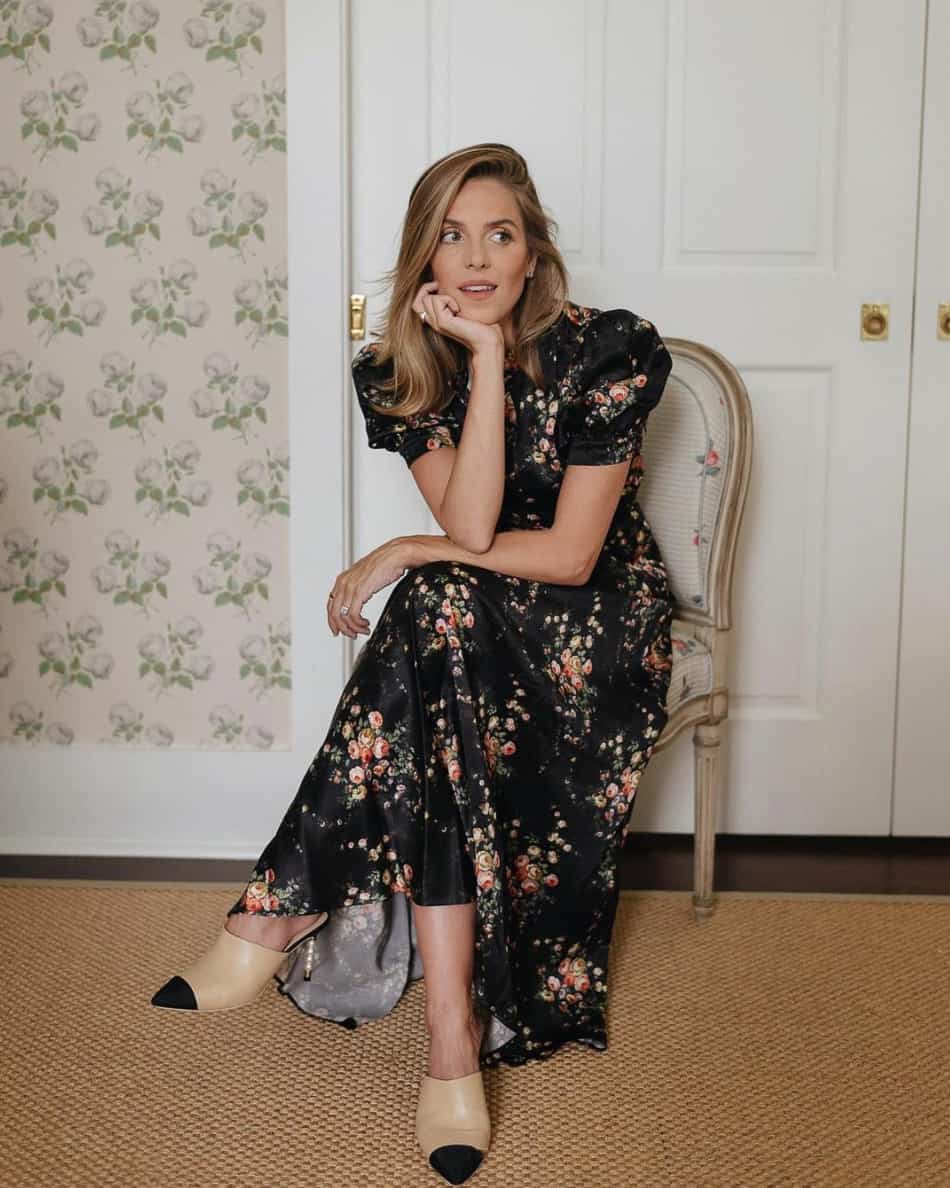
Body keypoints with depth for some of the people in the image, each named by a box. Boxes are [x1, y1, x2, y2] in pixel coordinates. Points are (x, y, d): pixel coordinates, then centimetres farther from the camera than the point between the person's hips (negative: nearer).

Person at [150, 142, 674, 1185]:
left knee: (441, 605, -34)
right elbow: (470, 528, -17)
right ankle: (454, 1040, -34)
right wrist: (486, 356, -21)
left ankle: (283, 912, -25)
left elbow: (571, 554, -16)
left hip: (597, 621, -2)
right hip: (470, 629, 2)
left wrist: (408, 554, -14)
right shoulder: (400, 371, -2)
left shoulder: (607, 350, -13)